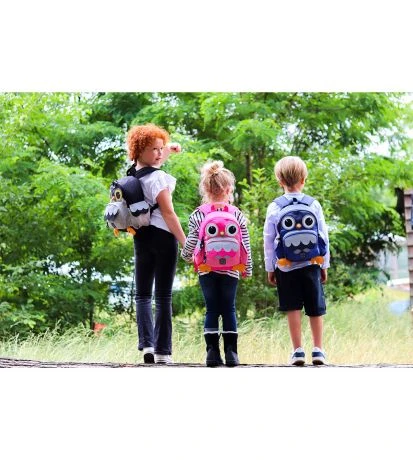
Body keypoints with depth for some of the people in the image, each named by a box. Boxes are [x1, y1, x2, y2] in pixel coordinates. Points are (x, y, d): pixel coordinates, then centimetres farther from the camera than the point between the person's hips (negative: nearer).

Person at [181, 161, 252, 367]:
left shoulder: (198, 215, -2)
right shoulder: (237, 215, -1)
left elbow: (191, 242, -2)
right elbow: (245, 244, 1)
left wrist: (186, 255, 20)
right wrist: (247, 268, 13)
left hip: (206, 268, 0)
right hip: (230, 269, 0)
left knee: (212, 309, 6)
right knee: (229, 309, 7)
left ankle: (212, 351, -1)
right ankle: (231, 351, 1)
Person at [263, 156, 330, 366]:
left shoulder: (274, 208, -2)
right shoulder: (313, 205, 0)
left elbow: (268, 240, 1)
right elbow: (323, 236, 3)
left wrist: (270, 268, 10)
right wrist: (324, 265, 12)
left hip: (285, 266, -1)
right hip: (310, 264, 1)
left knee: (293, 308, 3)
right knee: (315, 308, 8)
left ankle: (297, 350, 0)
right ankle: (318, 350, 8)